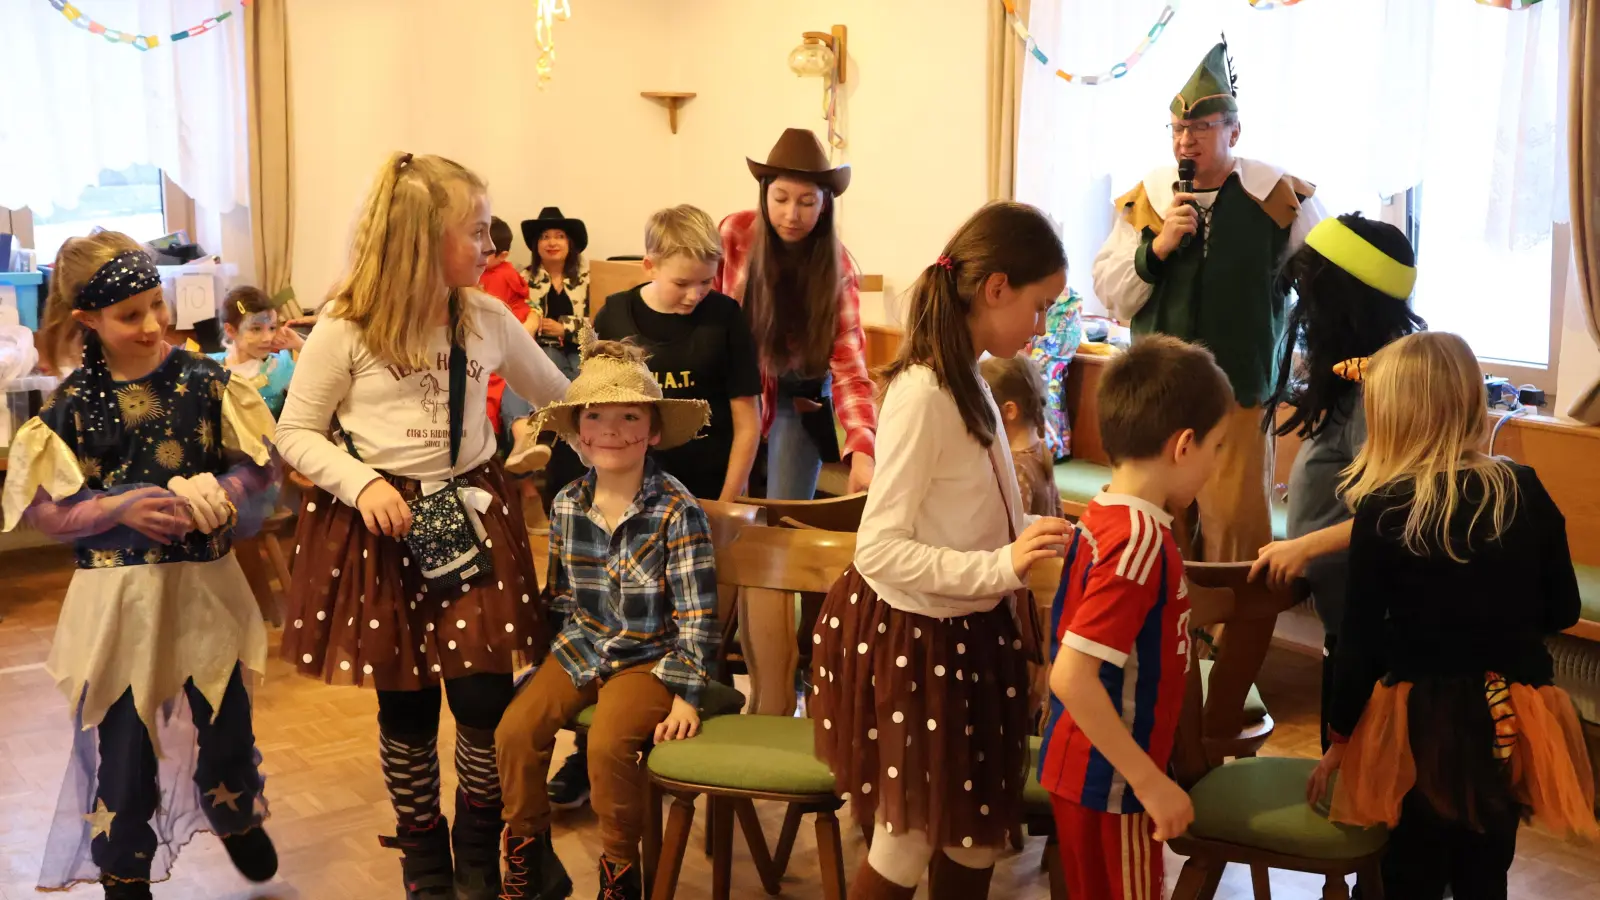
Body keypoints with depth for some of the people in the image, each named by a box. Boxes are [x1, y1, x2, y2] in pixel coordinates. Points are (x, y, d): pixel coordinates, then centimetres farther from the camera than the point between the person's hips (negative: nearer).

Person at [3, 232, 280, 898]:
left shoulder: (202, 379, -3)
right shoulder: (73, 404, -6)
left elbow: (262, 465, 2)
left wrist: (218, 494, -16)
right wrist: (119, 507, -18)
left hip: (205, 584, 2)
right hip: (119, 595, -1)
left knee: (226, 724, 14)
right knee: (121, 741, 9)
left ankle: (238, 819, 45)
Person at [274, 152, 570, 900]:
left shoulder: (488, 318, 2)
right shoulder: (344, 329, -9)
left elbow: (561, 395, 15)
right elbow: (294, 434, -3)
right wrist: (361, 482, -18)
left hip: (472, 519, 3)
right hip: (383, 527, -2)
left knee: (486, 697, -4)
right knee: (405, 704, 7)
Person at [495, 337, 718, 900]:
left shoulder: (677, 511, -15)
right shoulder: (566, 505, 1)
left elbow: (696, 615, -14)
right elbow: (560, 598, 13)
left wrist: (686, 694, -15)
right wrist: (539, 657, 10)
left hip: (650, 657, -5)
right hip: (581, 649, 5)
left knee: (608, 743, -27)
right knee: (516, 730, -14)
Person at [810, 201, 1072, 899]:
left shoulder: (967, 382, 4)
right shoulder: (923, 394, -24)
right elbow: (879, 549, -26)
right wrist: (1002, 566, -32)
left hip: (966, 632, 9)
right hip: (912, 640, -9)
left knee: (978, 832, 17)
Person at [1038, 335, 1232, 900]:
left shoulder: (1102, 516, 2)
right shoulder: (1143, 542, -24)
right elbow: (1071, 676, -30)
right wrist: (1152, 783, -24)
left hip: (1084, 765, 9)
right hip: (1109, 781, -9)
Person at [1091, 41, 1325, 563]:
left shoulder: (1278, 197, -3)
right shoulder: (1143, 200, 3)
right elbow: (1108, 293, 2)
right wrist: (1156, 247, -12)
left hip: (1239, 392, -2)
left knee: (1235, 529, 2)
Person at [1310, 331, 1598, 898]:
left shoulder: (1383, 510, -15)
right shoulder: (1527, 492, -6)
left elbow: (1360, 639, -11)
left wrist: (1340, 737, 1)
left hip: (1423, 722, -3)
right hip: (1512, 722, 3)